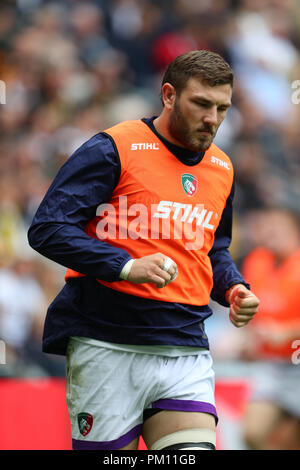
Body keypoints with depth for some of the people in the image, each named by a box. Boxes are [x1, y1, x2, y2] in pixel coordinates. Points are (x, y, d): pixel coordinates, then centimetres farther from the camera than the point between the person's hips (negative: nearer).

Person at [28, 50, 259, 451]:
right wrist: (126, 266, -22)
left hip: (186, 352, 5)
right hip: (107, 348, -5)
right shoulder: (113, 150, -6)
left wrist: (233, 289, 8)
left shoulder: (221, 169, 16)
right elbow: (47, 229, -12)